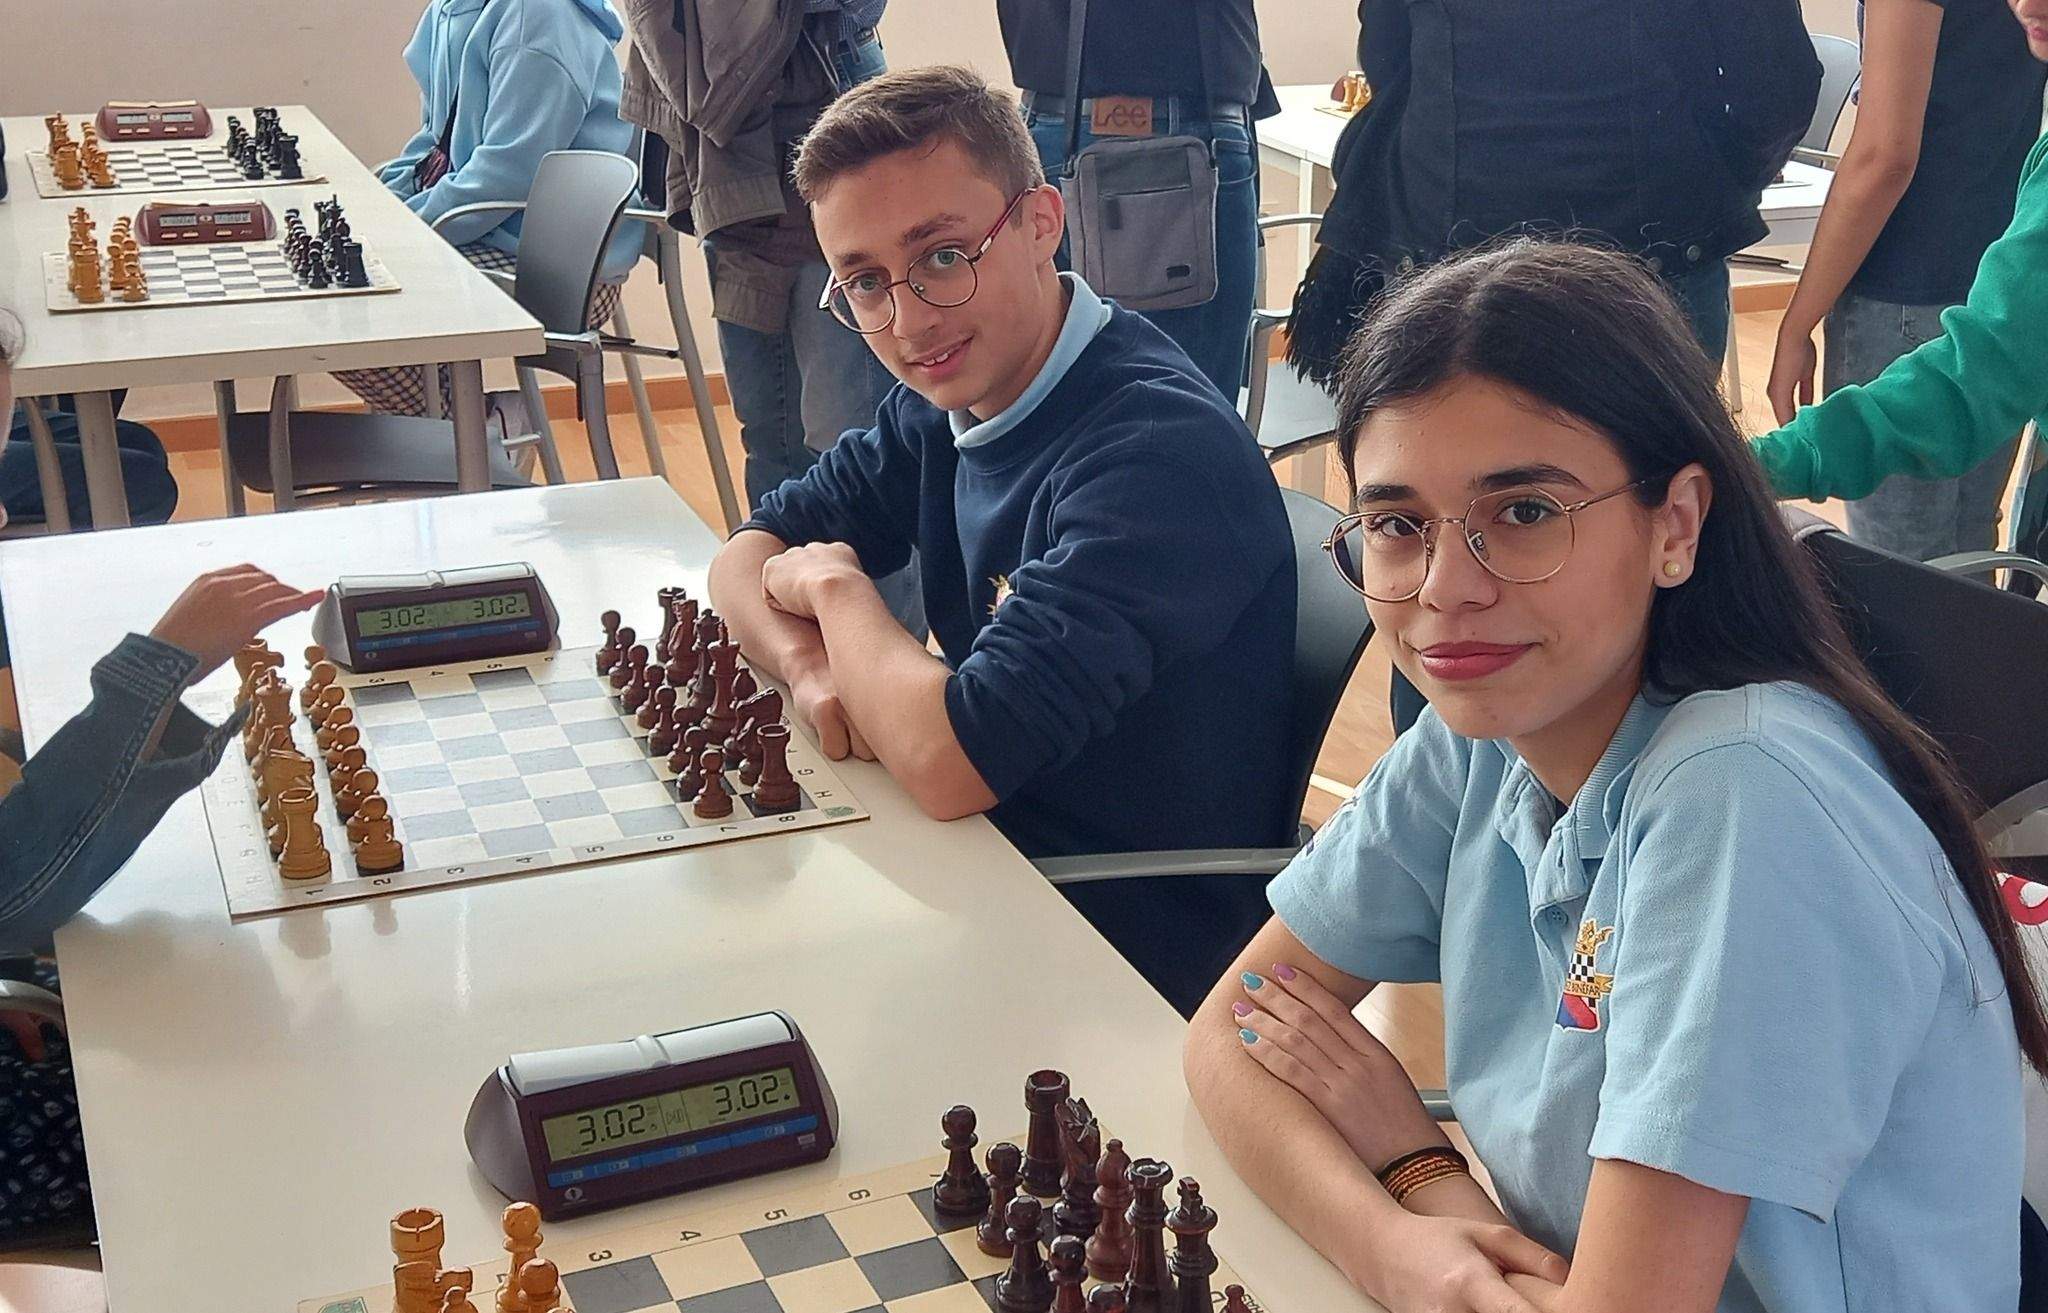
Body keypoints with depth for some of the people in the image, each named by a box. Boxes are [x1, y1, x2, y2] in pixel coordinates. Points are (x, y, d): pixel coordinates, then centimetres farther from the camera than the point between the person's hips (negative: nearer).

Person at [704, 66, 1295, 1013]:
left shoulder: (1158, 448, -27)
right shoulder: (945, 401, 0)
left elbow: (952, 756, -33)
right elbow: (750, 555, 8)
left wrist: (836, 590, -13)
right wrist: (813, 669, -15)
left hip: (1143, 957, -7)